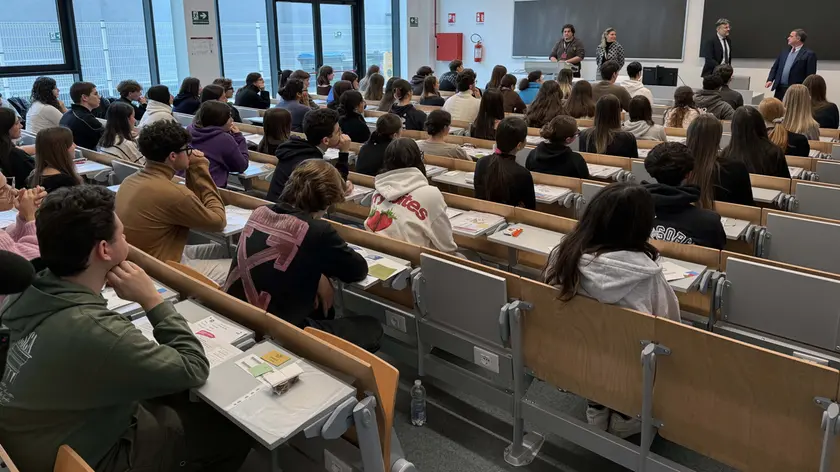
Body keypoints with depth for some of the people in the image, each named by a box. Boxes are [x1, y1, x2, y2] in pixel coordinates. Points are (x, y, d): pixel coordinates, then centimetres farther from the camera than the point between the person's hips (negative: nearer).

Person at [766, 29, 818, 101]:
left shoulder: (809, 54, -3)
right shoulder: (784, 52, 16)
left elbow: (810, 75, -8)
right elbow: (775, 67, 18)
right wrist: (770, 80, 0)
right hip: (780, 89, 6)